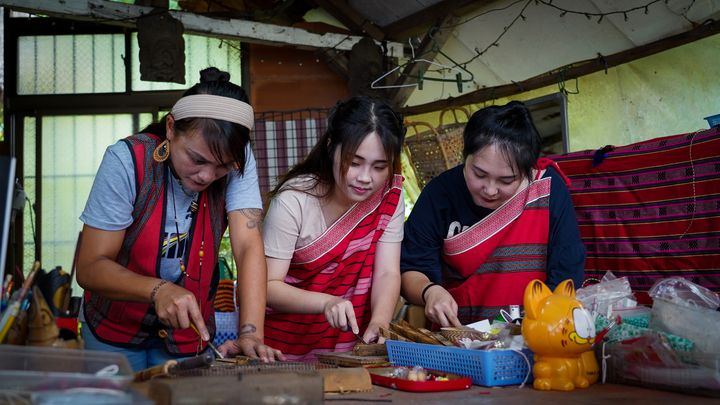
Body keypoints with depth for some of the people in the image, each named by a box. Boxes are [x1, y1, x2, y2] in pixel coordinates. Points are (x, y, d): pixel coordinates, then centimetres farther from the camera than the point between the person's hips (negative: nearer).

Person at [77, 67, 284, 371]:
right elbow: (90, 268, -23)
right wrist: (158, 290, -40)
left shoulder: (237, 161, -18)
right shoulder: (126, 160, -24)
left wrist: (250, 334, -39)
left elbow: (248, 247, -26)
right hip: (115, 327, -1)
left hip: (188, 331, 2)